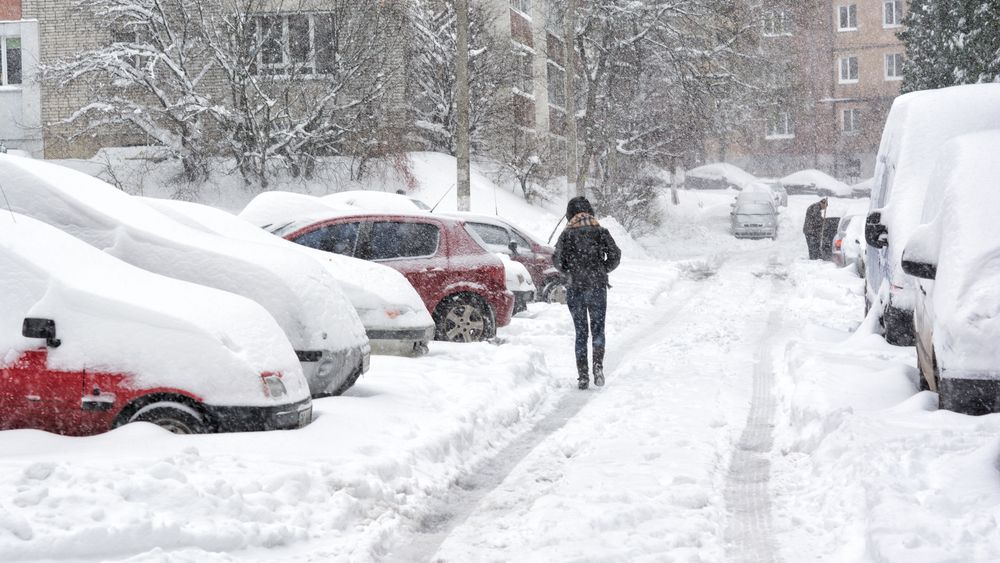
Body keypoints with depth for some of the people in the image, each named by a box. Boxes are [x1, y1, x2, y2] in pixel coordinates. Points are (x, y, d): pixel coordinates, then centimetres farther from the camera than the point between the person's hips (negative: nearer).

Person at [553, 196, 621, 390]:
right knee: (598, 329, 10)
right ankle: (598, 365, -13)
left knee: (580, 333, 7)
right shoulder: (600, 232, 2)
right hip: (598, 287, 0)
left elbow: (557, 260, -6)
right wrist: (602, 270, 11)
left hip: (575, 288, 0)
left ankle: (583, 376, 2)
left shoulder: (567, 234, 0)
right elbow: (615, 255, -5)